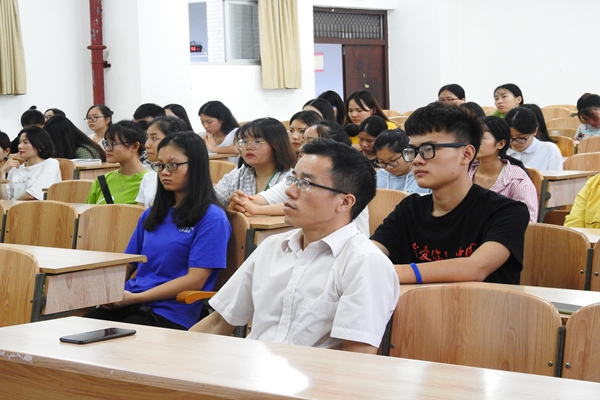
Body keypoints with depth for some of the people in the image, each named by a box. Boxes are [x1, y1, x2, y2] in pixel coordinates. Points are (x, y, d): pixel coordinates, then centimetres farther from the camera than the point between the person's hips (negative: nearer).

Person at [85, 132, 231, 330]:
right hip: (128, 302, 6)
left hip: (171, 315, -6)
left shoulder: (212, 218, -2)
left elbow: (195, 280, -8)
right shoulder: (152, 214, 21)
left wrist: (135, 297, -13)